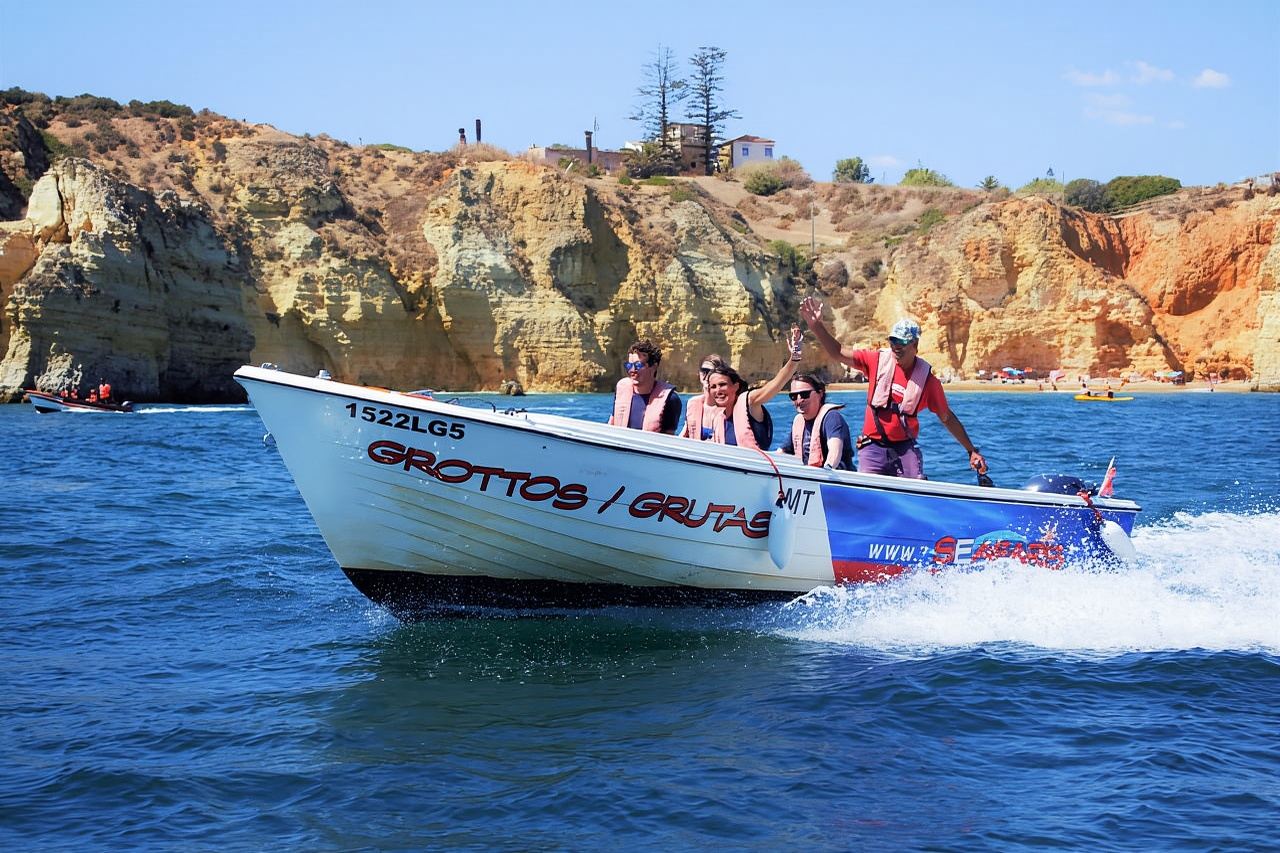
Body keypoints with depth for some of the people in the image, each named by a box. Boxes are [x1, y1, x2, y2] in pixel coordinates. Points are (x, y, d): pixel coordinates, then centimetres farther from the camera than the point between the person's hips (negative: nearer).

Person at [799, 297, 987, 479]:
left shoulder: (927, 379, -3)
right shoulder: (877, 361, -2)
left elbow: (947, 418, 6)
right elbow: (838, 352, 1)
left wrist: (972, 451, 6)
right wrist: (816, 326, -12)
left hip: (905, 448, 0)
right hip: (873, 447, 0)